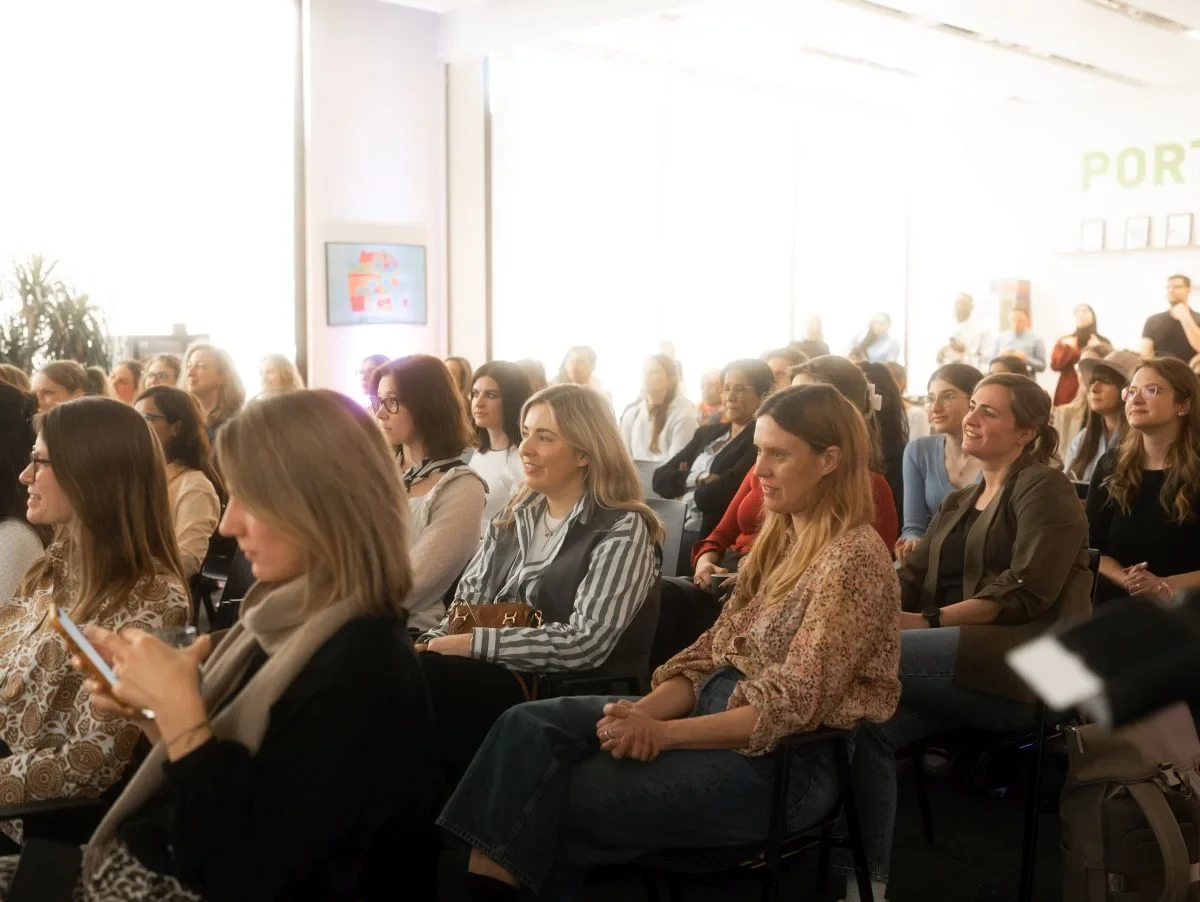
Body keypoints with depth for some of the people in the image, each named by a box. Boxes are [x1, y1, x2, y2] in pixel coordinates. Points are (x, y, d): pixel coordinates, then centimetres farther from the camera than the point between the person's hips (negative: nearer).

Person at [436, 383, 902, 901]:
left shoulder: (854, 557, -14)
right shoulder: (780, 539, 13)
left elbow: (793, 707, -20)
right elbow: (713, 650, 10)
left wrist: (663, 733, -22)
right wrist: (645, 710, -9)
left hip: (784, 761, -8)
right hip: (718, 713, 8)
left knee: (561, 803, -18)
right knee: (530, 726, -13)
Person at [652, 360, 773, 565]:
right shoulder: (707, 433, 18)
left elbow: (719, 493, -16)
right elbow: (660, 477, 10)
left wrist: (685, 489, 3)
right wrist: (698, 480, -7)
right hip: (674, 530, 6)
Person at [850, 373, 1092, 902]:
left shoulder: (1045, 489, 0)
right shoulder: (957, 505, 25)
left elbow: (1027, 591, -14)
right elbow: (912, 580, 15)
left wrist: (928, 622, -20)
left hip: (1026, 668, -7)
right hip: (959, 666, 7)